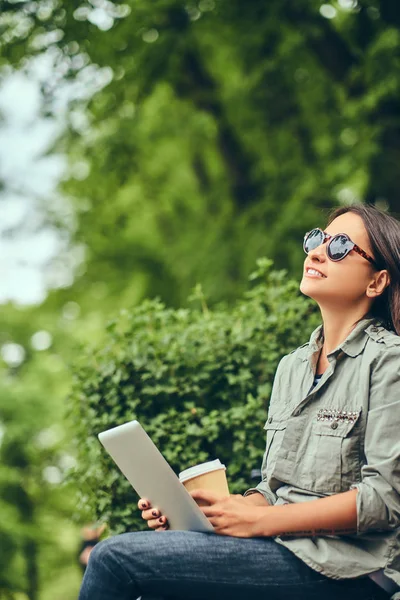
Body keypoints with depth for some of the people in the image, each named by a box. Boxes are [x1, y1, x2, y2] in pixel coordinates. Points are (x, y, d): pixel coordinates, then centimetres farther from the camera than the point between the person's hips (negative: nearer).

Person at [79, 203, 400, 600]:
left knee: (116, 557, -18)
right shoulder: (292, 366, 18)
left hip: (344, 567, -7)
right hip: (283, 544, 7)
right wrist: (192, 510, 0)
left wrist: (258, 520, -15)